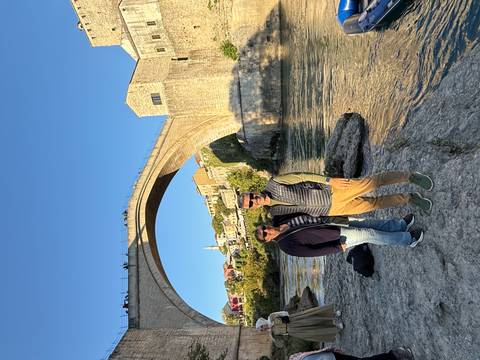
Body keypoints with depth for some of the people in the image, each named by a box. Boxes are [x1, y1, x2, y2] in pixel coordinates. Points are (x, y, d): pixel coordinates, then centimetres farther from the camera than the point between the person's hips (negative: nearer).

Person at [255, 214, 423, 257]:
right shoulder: (287, 246, -22)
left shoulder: (285, 226, 1)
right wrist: (338, 248, -19)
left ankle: (401, 225, 26)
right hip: (339, 239, -7)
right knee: (370, 234, -4)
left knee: (368, 223, 8)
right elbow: (313, 251, -22)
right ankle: (408, 239, 16)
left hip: (331, 225, 7)